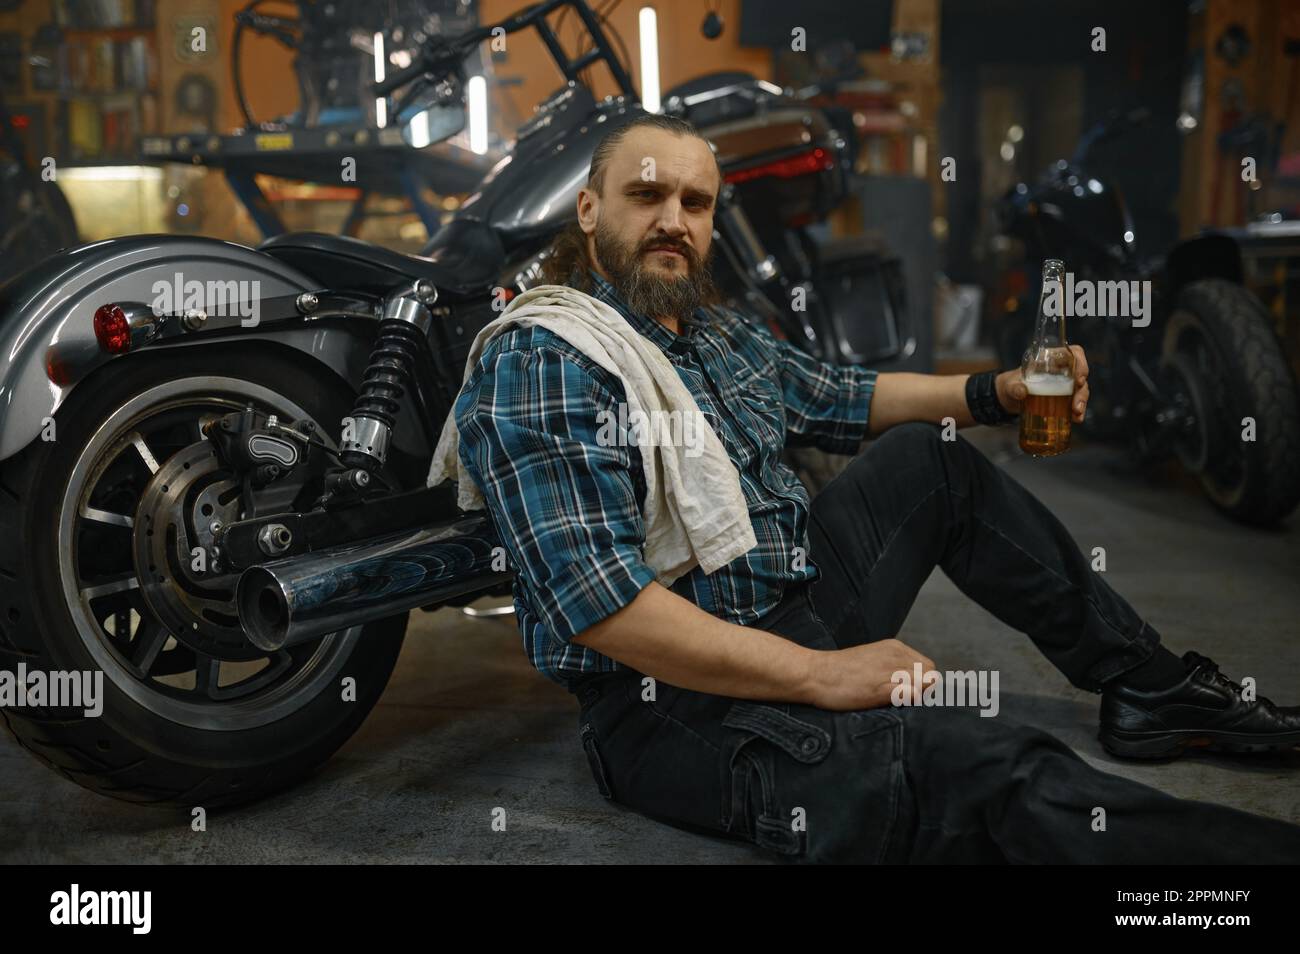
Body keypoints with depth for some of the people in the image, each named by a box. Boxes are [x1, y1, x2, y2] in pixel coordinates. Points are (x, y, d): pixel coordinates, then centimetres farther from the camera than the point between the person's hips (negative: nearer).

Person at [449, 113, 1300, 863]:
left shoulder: (721, 331, 10)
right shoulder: (537, 365, -17)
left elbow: (844, 400, 25)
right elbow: (597, 601, -26)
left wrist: (996, 391, 10)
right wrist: (817, 675, -26)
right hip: (681, 701, -9)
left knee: (930, 457, 18)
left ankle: (1149, 684, 24)